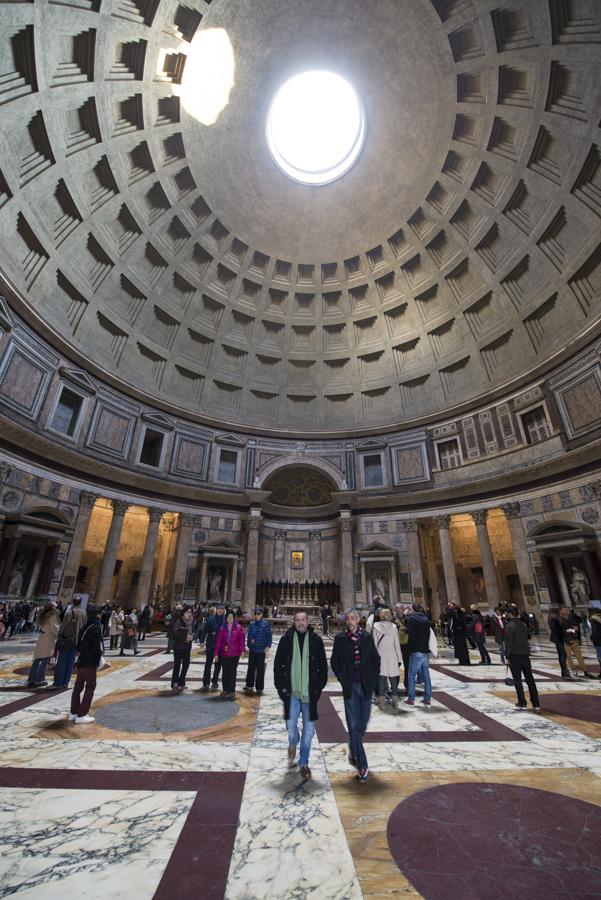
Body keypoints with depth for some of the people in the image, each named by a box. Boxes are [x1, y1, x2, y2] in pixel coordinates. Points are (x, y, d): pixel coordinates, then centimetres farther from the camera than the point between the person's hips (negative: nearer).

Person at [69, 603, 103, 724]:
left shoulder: (86, 626, 6)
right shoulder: (97, 627, -20)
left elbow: (79, 644, 12)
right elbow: (97, 646, -22)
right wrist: (100, 654, -7)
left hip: (81, 661, 8)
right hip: (90, 663, -8)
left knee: (78, 686, 18)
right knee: (90, 687, 4)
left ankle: (73, 713, 28)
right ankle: (81, 715, 7)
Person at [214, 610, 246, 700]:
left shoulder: (238, 628, -4)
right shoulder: (222, 628, 0)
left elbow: (241, 639, -5)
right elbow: (218, 641, 1)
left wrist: (243, 650, -12)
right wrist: (216, 653, 0)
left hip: (235, 654, -2)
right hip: (224, 654, 2)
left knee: (232, 672, 0)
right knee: (225, 672, 11)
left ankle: (232, 691, 8)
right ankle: (225, 690, 24)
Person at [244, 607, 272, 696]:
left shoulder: (265, 624, -8)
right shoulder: (252, 624, 3)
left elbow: (269, 636, -6)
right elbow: (249, 635, 11)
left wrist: (267, 647, -11)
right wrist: (250, 641, -2)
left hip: (261, 651, -3)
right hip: (252, 650, 4)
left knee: (260, 669, 5)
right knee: (251, 668, 12)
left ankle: (259, 688, 17)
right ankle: (249, 685, 27)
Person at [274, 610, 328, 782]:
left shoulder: (316, 639, -5)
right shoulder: (287, 639, -6)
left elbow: (323, 665, 3)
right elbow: (278, 664, 1)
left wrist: (319, 687, 1)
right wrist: (281, 686, -1)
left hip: (309, 692, 1)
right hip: (292, 691, 0)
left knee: (309, 728, 7)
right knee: (291, 724, 3)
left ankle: (303, 763, 29)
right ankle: (293, 744, 39)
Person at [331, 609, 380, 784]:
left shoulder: (367, 637, -1)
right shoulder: (340, 638, -4)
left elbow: (376, 659, 7)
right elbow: (334, 661, 3)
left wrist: (373, 679, 0)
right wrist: (342, 678, -5)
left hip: (366, 686, 2)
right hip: (350, 687, -2)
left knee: (363, 724, 13)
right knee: (354, 726, 0)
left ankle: (353, 750, 41)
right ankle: (362, 766, 14)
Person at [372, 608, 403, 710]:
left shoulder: (376, 627, -5)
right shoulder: (394, 627, -1)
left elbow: (374, 643, -3)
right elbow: (397, 644, 2)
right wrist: (399, 658, 10)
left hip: (380, 656, -1)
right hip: (392, 656, 1)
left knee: (381, 678, 6)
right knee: (393, 678, 12)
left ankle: (381, 700, 7)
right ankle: (395, 700, 17)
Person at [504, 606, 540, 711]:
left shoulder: (509, 626, -15)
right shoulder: (524, 625, 4)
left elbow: (508, 642, -16)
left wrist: (507, 655, -8)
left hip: (515, 655, -6)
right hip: (525, 654, 6)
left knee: (518, 680, 5)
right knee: (530, 679, 13)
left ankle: (522, 703, 9)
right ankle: (536, 704, 17)